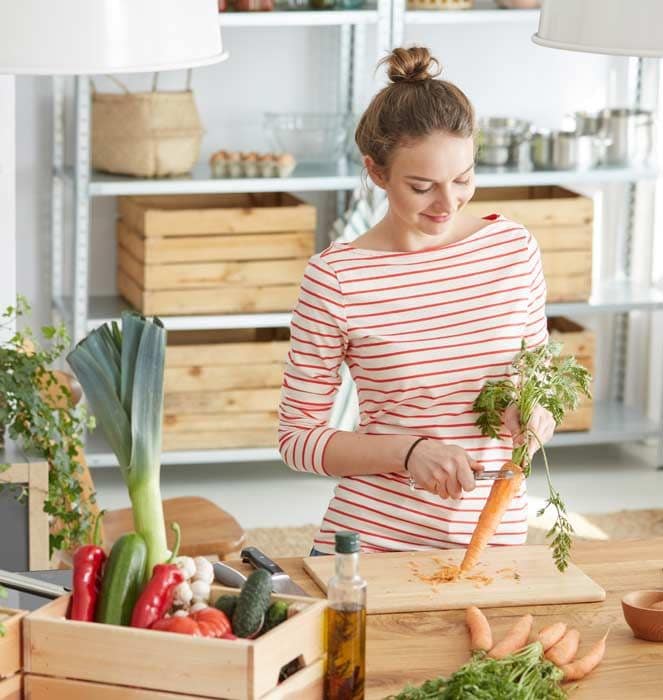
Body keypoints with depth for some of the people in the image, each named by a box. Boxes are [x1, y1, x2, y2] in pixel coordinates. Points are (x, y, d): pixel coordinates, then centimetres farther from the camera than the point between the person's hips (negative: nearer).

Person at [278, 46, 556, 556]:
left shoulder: (514, 247, -1)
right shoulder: (336, 279, -11)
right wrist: (409, 451, -19)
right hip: (368, 537, -3)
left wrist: (534, 413, -9)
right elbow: (297, 437, -6)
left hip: (496, 537, 3)